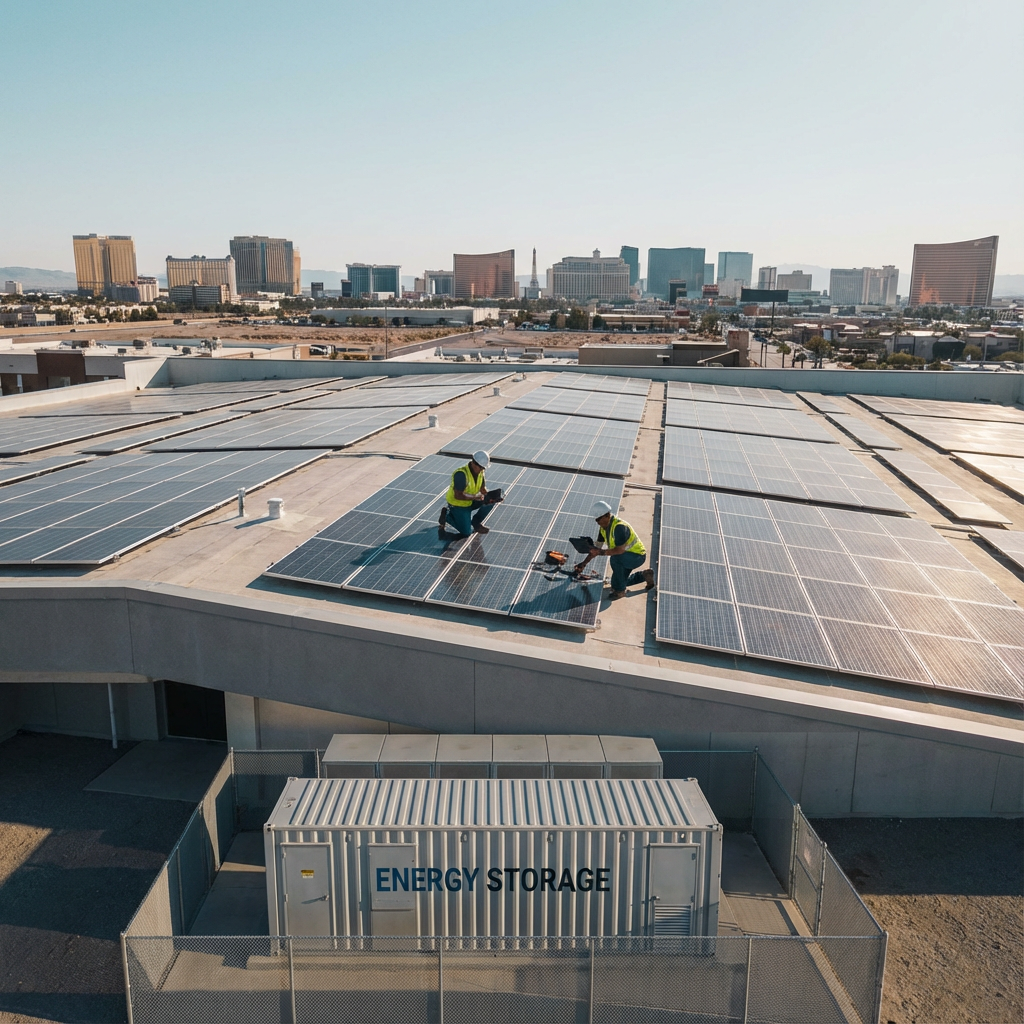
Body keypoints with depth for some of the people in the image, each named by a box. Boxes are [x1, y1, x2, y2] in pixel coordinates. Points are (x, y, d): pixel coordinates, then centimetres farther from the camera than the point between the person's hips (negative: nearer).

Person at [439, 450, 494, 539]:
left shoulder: (480, 472, -6)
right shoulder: (461, 474, -31)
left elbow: (482, 489, 3)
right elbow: (458, 496, -31)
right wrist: (475, 497, -34)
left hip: (470, 502, 8)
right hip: (457, 504, -8)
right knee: (467, 532, -9)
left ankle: (476, 522, 8)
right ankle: (447, 516, 9)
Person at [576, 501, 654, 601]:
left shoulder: (619, 526, -32)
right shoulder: (603, 527, -3)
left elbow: (620, 550, -39)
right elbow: (597, 547, 2)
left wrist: (602, 552, -41)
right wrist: (584, 563, -3)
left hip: (637, 556, -10)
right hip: (625, 557, 10)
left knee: (615, 558, -36)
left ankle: (619, 590, -21)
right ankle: (645, 575, 33)